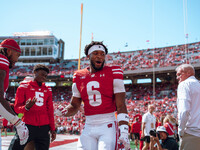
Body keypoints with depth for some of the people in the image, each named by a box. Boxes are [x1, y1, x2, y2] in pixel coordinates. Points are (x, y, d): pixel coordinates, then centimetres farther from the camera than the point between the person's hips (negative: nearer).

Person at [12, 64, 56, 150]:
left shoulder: (47, 90, 15)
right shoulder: (24, 87, 3)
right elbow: (16, 108, 0)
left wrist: (52, 129, 12)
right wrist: (26, 107, -21)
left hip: (44, 128, 4)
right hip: (28, 126, -4)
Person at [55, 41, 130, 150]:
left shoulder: (113, 73, -2)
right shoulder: (79, 77, 8)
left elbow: (121, 106, -4)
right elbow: (75, 105, 15)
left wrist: (124, 132, -12)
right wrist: (64, 111, -7)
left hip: (108, 126, -3)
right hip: (89, 128, 3)